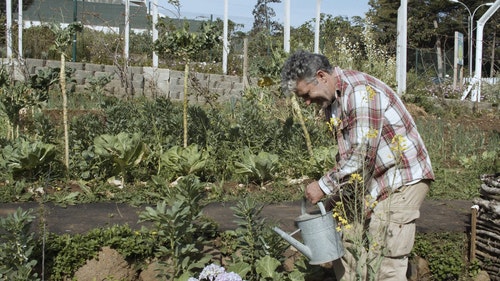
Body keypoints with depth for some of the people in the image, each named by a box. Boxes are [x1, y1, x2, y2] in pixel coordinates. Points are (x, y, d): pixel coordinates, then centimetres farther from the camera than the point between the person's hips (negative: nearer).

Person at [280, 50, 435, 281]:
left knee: (385, 262, -8)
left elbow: (362, 155, -26)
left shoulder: (359, 91, -22)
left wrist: (324, 186, -17)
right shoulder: (331, 99, 8)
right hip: (372, 182, 10)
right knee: (346, 245, 11)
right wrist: (335, 193, 6)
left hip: (402, 178, -9)